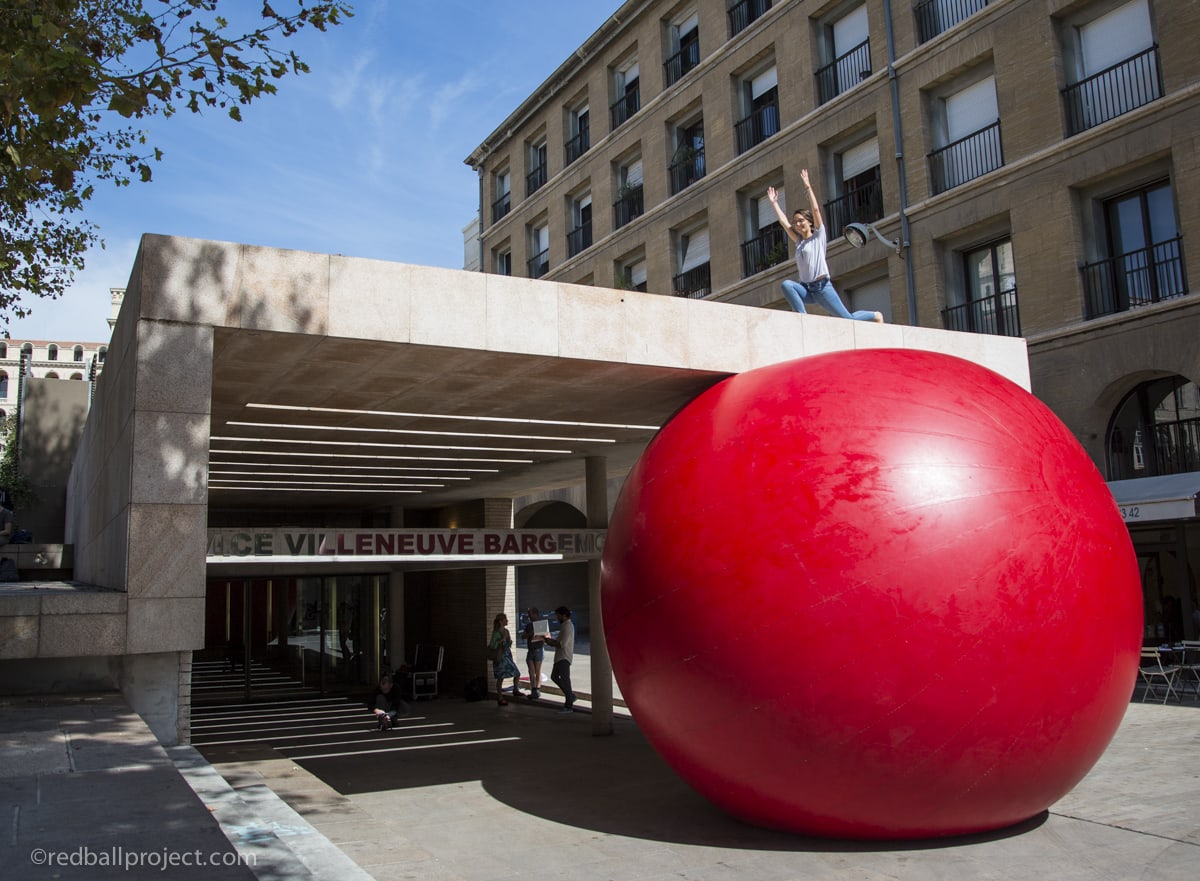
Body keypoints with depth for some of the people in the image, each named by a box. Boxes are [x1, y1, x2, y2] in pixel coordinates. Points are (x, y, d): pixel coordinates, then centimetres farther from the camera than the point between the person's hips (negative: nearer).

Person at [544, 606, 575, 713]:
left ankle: (568, 706, -8)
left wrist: (551, 642, -10)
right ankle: (570, 695, 22)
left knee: (564, 679, -10)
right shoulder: (564, 625, 17)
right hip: (560, 657, 11)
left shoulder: (568, 626, -15)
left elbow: (563, 644, -22)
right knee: (554, 676, 17)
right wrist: (552, 640, 7)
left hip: (564, 657, -11)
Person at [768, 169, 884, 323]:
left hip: (822, 286, -5)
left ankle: (876, 316, 25)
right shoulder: (799, 241, 17)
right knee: (786, 284, -28)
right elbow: (783, 222, 17)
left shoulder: (818, 236, 4)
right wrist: (774, 202, 19)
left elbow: (816, 210, -6)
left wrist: (808, 187, -6)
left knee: (848, 319, -5)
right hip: (806, 288, 5)